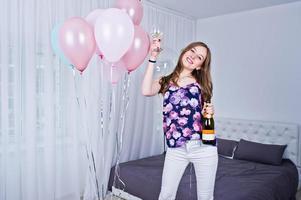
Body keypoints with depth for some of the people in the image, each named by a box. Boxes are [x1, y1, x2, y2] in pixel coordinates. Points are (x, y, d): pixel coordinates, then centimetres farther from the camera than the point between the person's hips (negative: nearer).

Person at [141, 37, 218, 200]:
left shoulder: (201, 84, 7)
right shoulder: (165, 81, 4)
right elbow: (146, 91, -17)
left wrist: (209, 112, -8)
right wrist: (153, 58, -12)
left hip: (203, 147, 1)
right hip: (176, 149, 0)